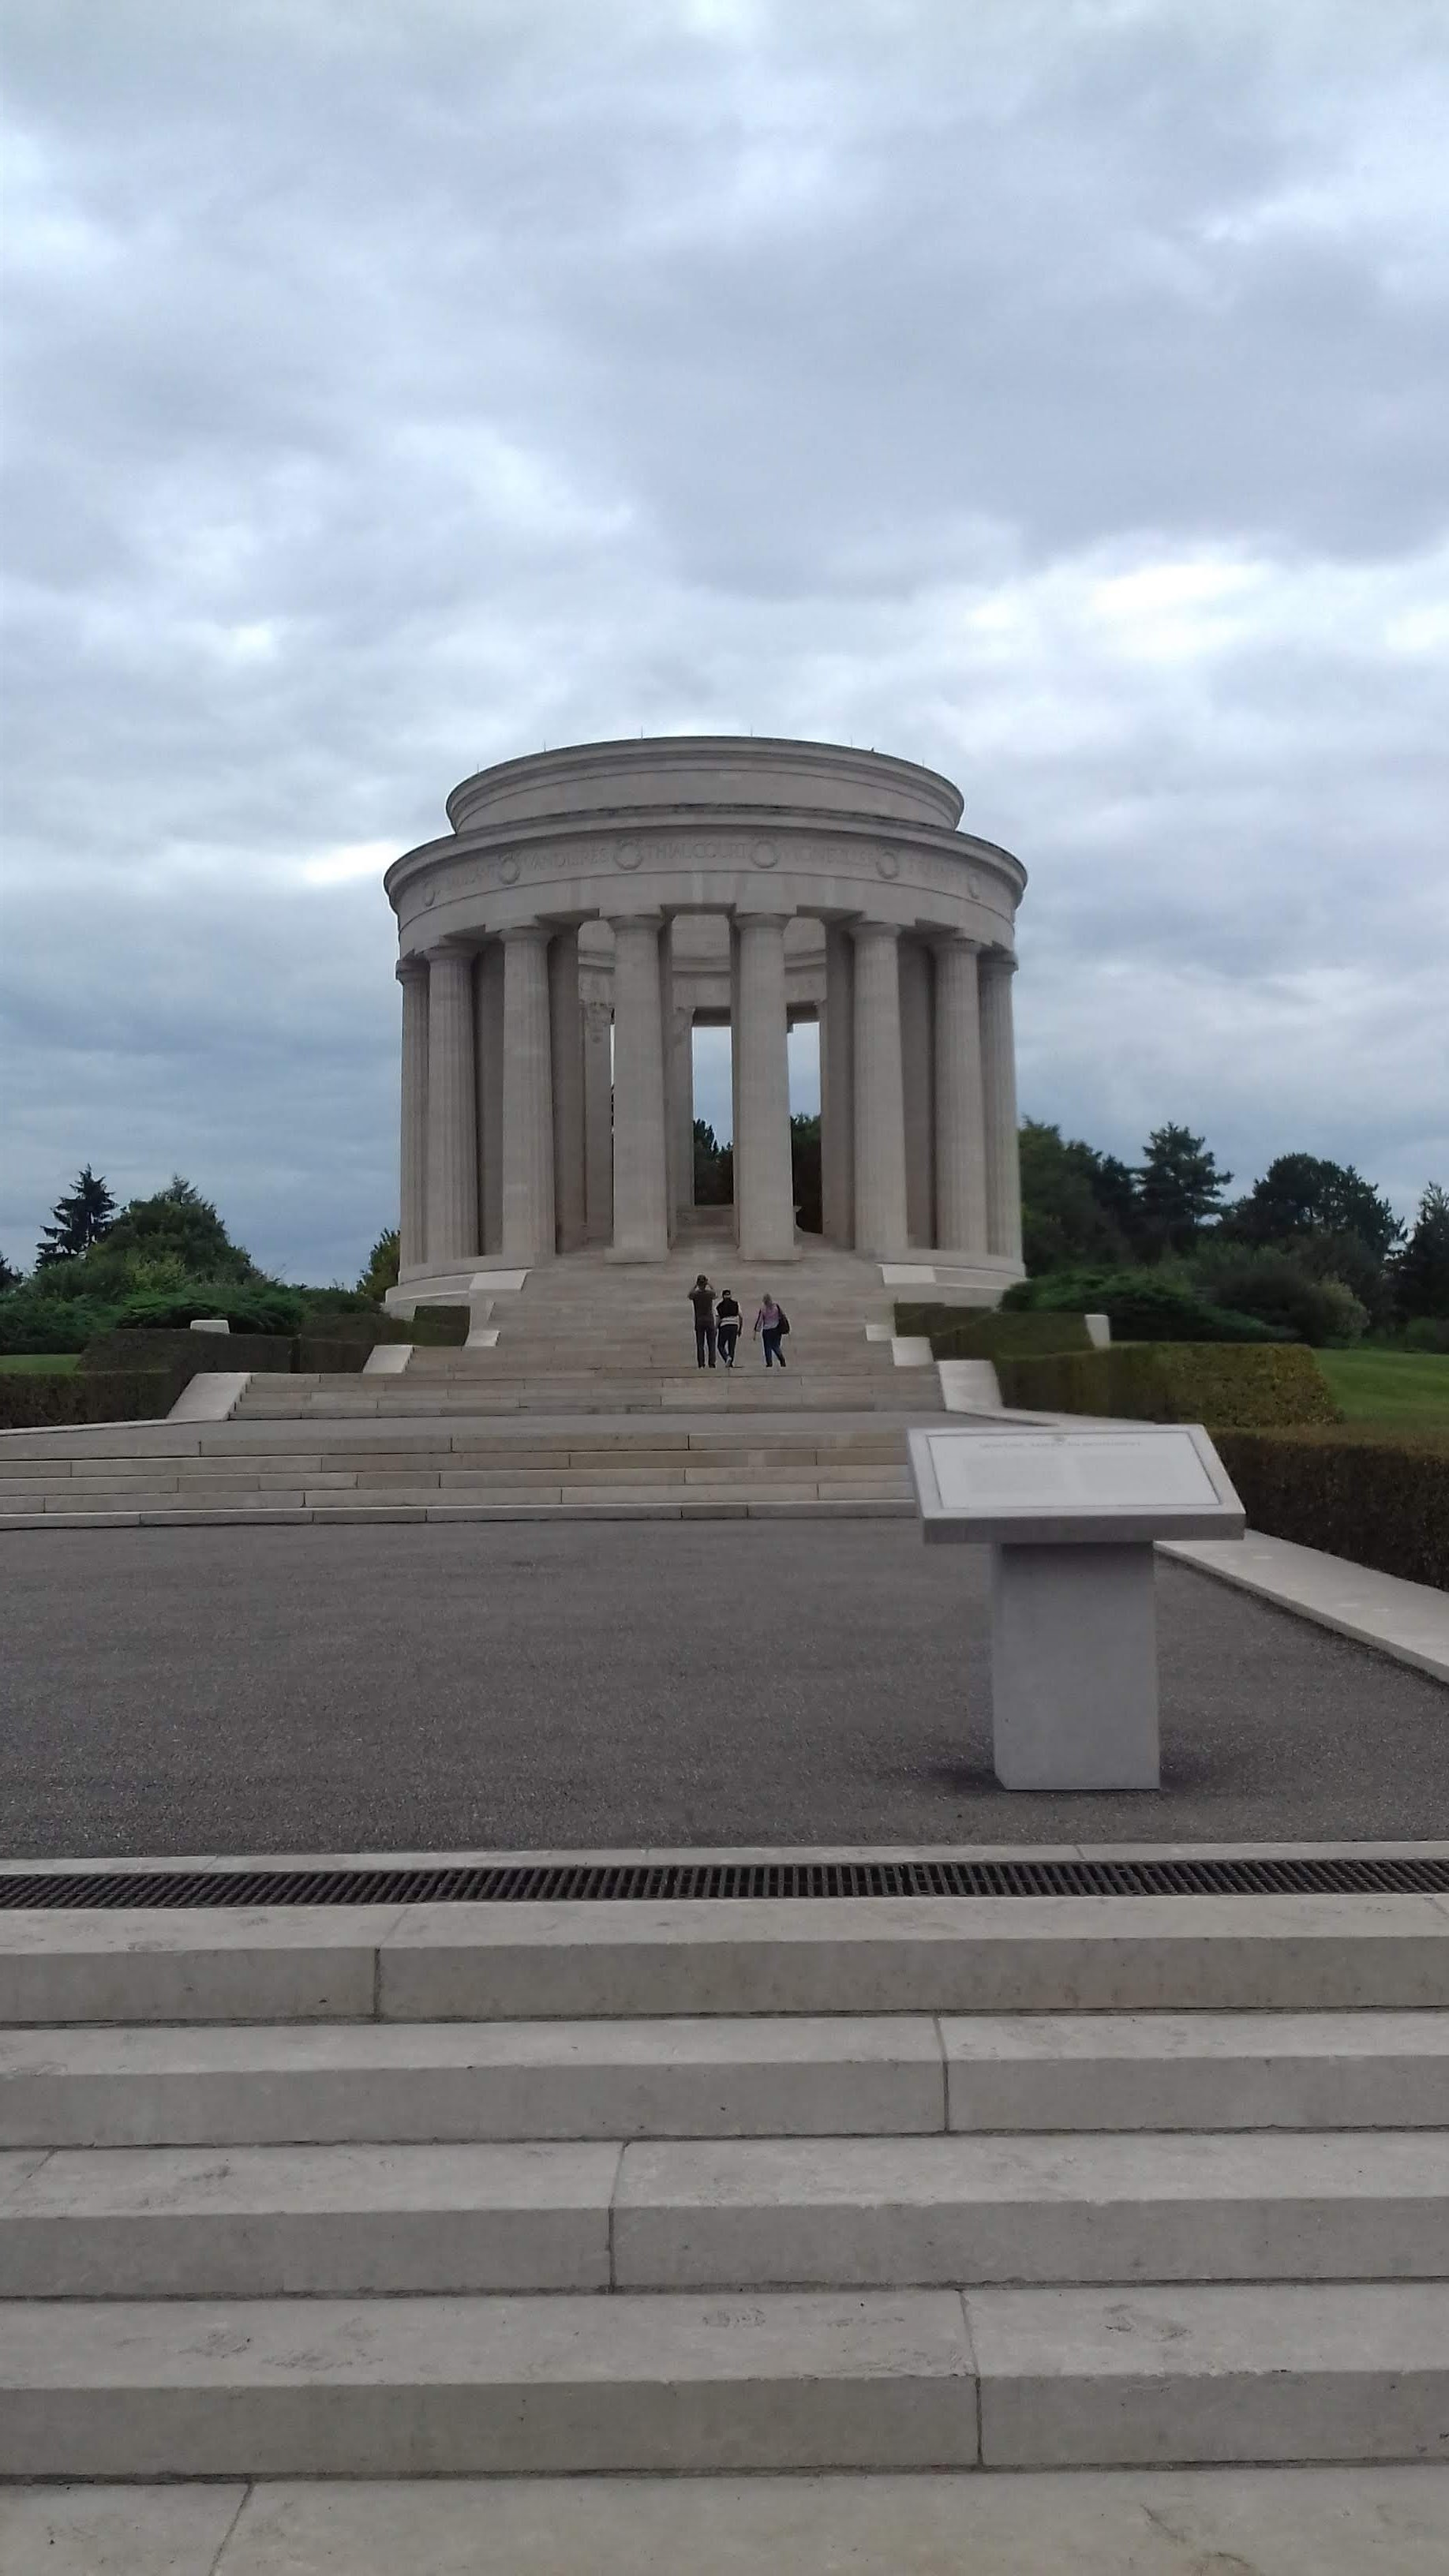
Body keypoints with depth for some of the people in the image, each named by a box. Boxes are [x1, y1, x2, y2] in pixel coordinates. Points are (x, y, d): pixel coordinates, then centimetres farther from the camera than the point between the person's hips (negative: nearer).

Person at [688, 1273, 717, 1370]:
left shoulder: (695, 1294, -7)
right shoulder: (710, 1294, -5)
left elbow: (690, 1294, 18)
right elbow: (715, 1293, 20)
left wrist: (695, 1285, 24)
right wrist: (709, 1285, 28)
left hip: (699, 1322, 0)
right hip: (710, 1321, 0)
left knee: (700, 1344, 2)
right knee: (711, 1343, 4)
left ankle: (701, 1364, -4)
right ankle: (712, 1363, -6)